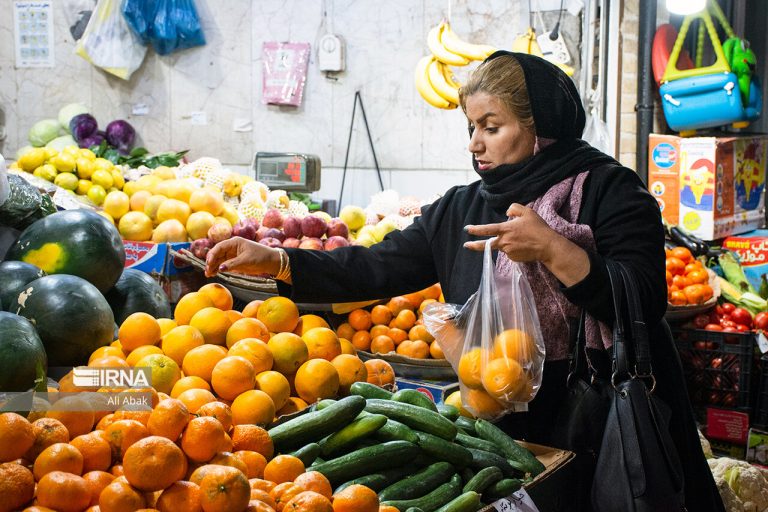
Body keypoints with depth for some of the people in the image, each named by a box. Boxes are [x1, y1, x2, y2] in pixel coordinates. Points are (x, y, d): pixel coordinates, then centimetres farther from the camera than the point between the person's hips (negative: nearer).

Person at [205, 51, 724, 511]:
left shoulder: (610, 191, -8)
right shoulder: (461, 211, 6)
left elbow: (645, 307, -17)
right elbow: (377, 268, 3)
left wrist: (553, 250, -27)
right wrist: (274, 260, -6)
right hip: (503, 434, 4)